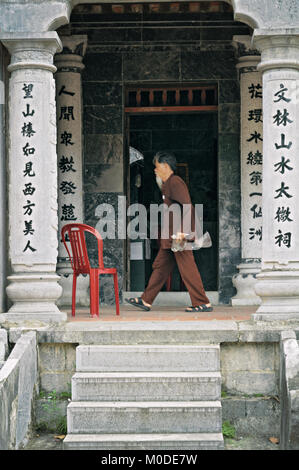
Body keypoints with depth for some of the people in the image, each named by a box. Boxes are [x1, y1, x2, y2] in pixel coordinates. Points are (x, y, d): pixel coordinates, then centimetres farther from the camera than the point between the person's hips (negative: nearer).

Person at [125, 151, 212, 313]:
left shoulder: (175, 182, -13)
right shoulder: (167, 184, 20)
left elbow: (187, 207, -22)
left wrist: (181, 230, -26)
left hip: (179, 236, -11)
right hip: (170, 237, 11)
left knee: (188, 269, -7)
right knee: (160, 266, 12)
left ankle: (203, 303, -3)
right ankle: (146, 301, 16)